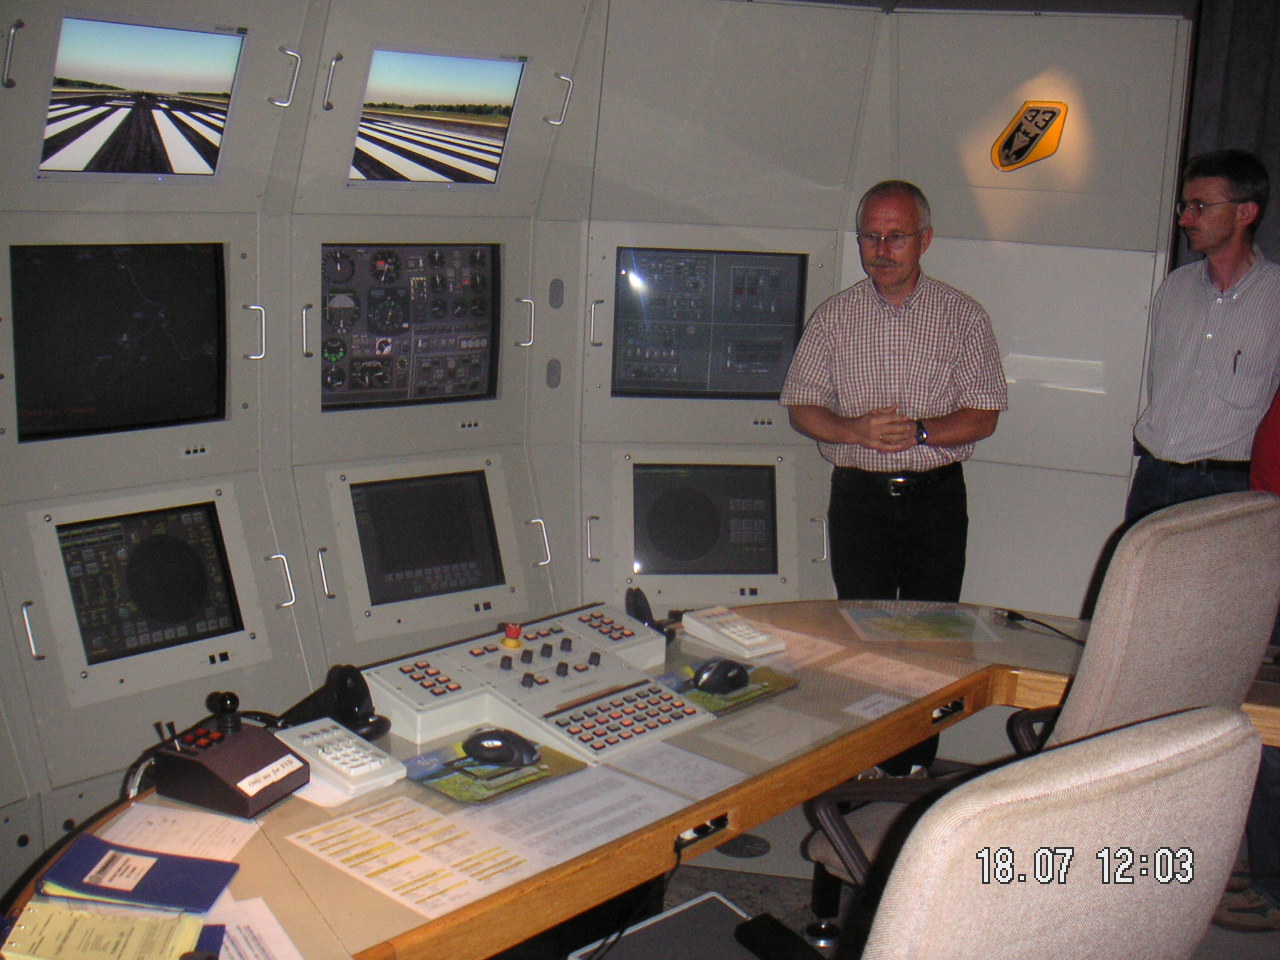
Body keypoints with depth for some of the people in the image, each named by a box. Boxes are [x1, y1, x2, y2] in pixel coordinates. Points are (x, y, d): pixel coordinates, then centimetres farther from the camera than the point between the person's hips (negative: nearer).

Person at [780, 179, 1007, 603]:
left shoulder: (964, 315, 3)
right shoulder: (833, 316, 6)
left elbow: (984, 417, -1)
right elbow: (801, 408, 3)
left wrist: (919, 431, -17)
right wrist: (855, 429, -16)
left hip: (937, 499, 0)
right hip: (857, 499, 0)